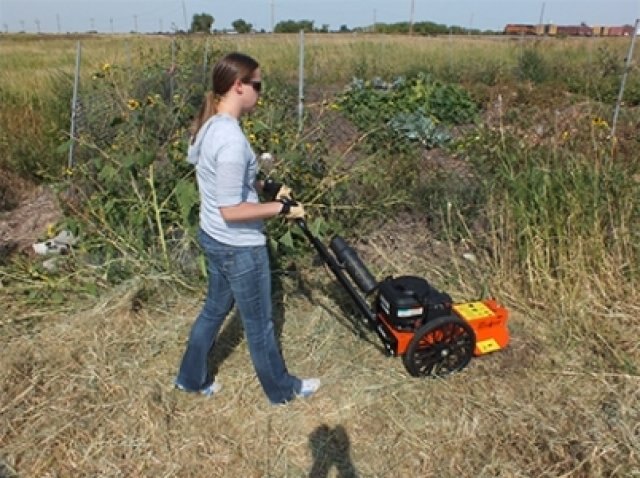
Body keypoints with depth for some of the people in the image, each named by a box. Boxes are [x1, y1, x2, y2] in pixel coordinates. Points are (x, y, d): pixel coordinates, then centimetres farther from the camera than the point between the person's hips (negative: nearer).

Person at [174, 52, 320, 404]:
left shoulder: (208, 125, 2)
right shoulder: (232, 140, -28)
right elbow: (231, 210, -27)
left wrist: (266, 186, 11)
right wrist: (282, 208, -19)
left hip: (213, 238, 9)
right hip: (239, 248, -9)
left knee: (215, 308, 25)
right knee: (259, 323, 11)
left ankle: (191, 378, 43)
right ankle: (282, 389, 34)